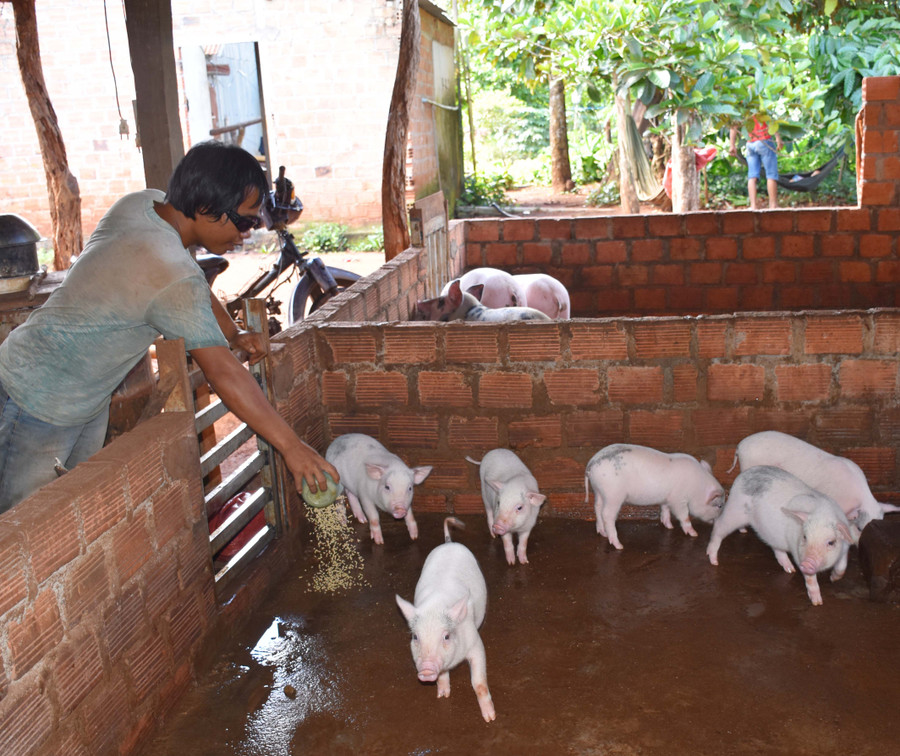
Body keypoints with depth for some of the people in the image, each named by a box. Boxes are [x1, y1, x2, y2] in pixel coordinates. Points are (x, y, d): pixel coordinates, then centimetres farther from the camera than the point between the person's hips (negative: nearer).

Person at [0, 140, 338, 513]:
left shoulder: (142, 202, -6)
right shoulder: (173, 279, -33)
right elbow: (223, 374, -31)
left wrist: (234, 334, -3)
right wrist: (292, 447, -26)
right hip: (38, 403, -9)